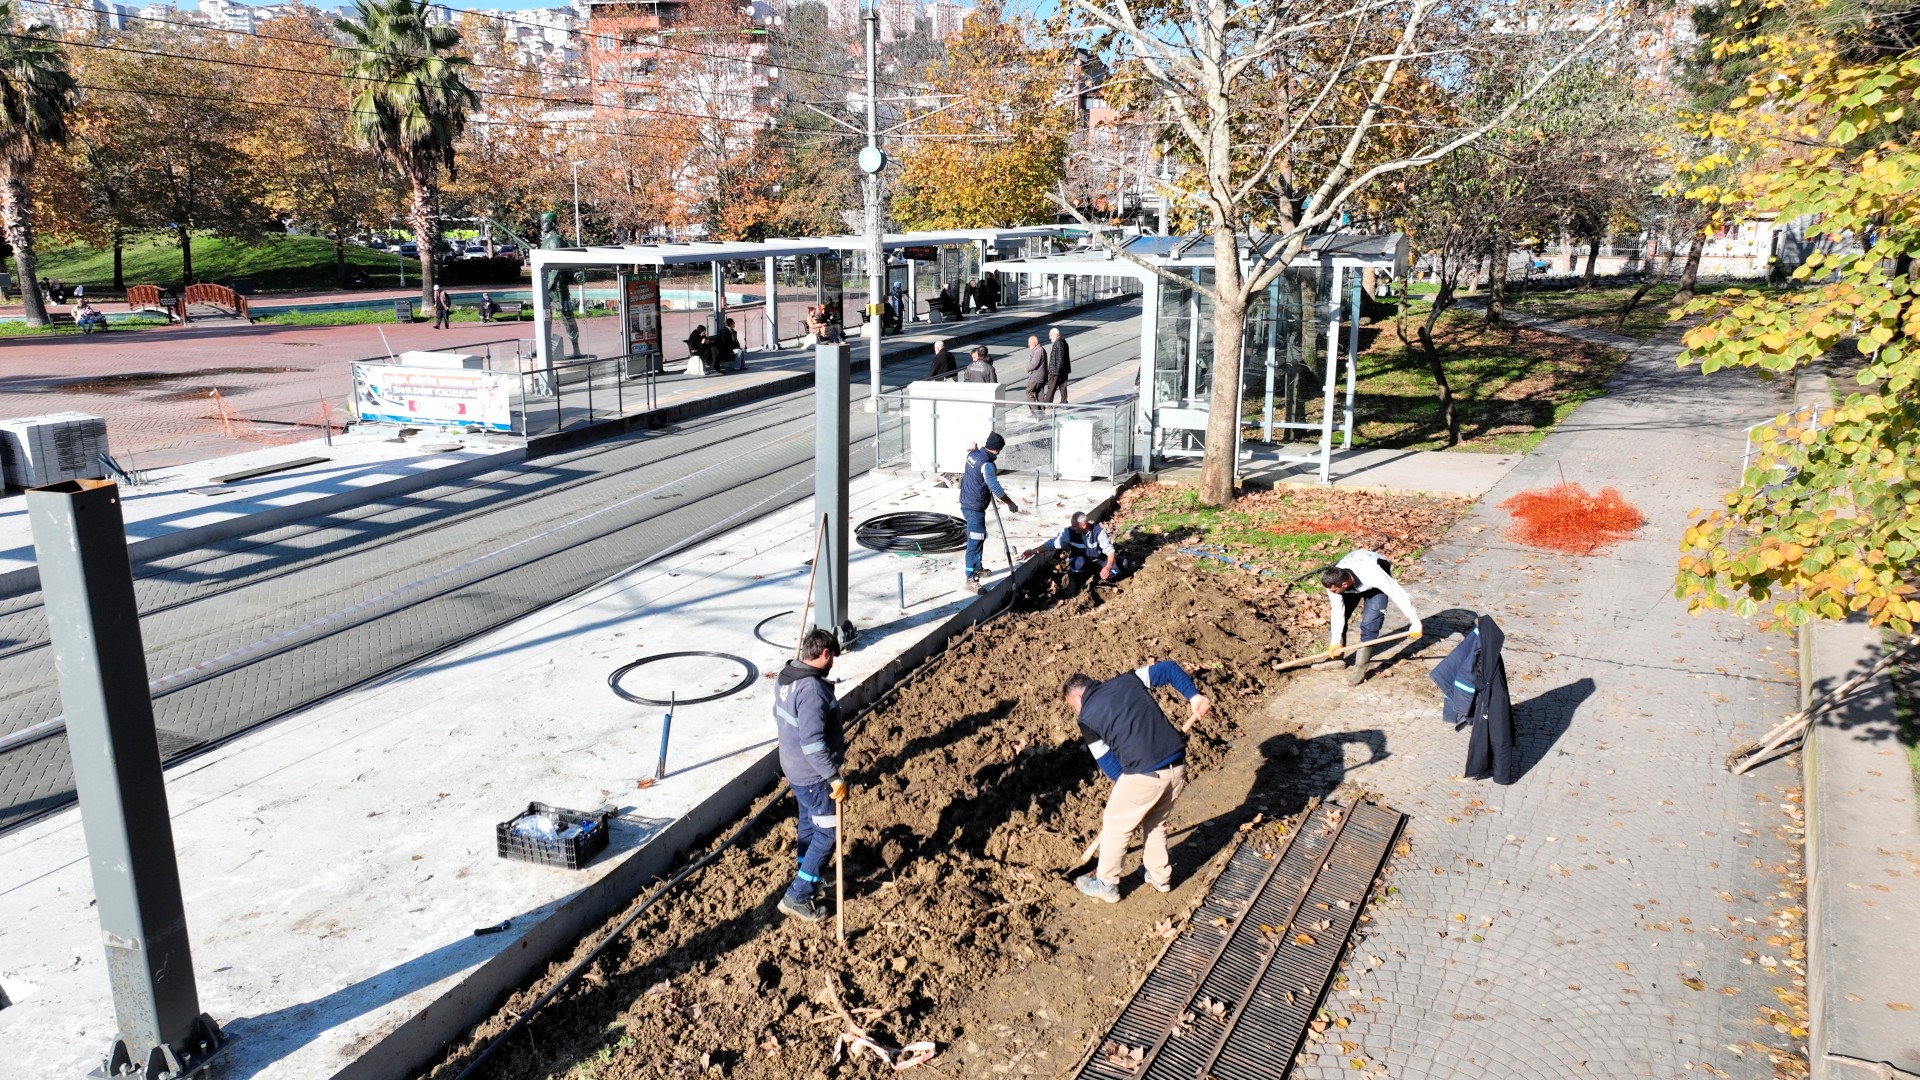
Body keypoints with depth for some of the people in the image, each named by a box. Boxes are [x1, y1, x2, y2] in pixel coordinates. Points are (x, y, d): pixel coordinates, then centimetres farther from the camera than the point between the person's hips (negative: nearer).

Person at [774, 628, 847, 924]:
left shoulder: (785, 678, 1)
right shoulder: (813, 690, -29)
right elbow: (812, 742, -33)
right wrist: (834, 776, -27)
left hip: (793, 767, 9)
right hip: (813, 774, -9)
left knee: (809, 825, 25)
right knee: (827, 833, 3)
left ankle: (809, 882, 41)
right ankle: (797, 898, 8)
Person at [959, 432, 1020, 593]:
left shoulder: (973, 454, 2)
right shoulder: (986, 464, -24)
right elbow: (995, 487, -29)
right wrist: (1010, 503, -22)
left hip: (966, 502, 10)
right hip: (975, 507, -10)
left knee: (980, 537, 24)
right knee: (975, 542, -10)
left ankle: (977, 568, 40)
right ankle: (971, 580, -12)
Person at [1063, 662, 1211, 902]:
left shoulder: (1087, 719, 2)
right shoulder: (1127, 680, 13)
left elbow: (1108, 764, 5)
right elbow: (1169, 668, 12)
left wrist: (1126, 787, 19)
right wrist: (1194, 696, 8)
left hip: (1144, 774, -6)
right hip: (1178, 767, 6)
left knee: (1115, 826, 18)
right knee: (1156, 821, 30)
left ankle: (1106, 885, 31)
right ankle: (1159, 875, 45)